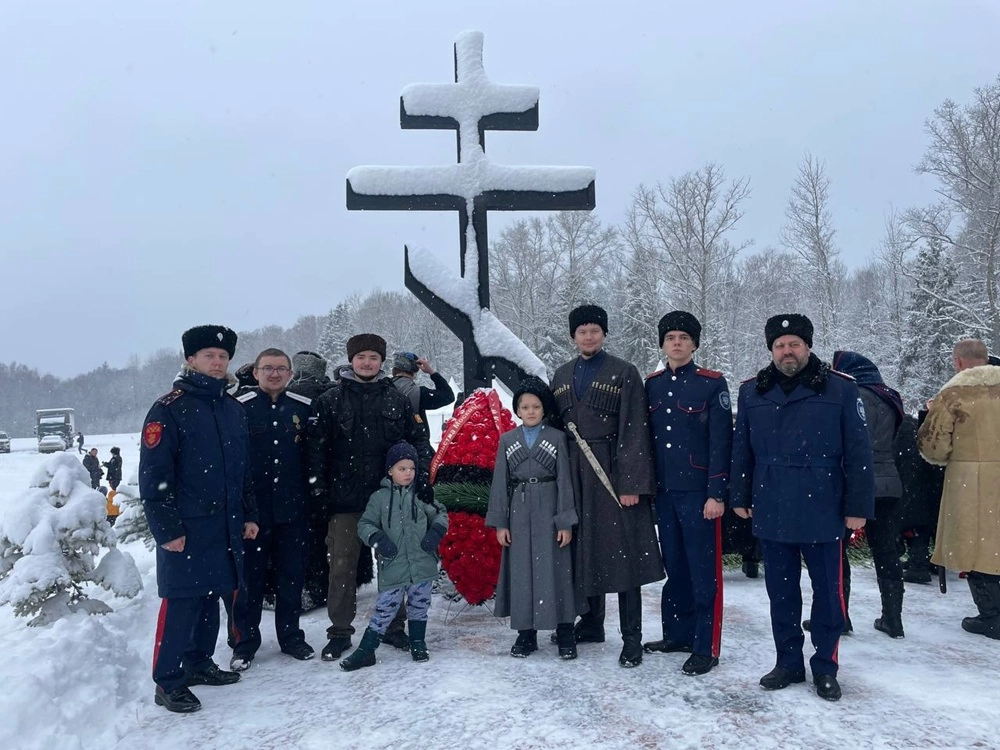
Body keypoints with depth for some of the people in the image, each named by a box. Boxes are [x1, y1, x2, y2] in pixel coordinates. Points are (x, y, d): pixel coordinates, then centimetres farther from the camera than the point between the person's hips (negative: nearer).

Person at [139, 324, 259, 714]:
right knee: (181, 601, -2)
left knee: (210, 597, 15)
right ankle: (168, 681, 10)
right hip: (186, 526, -6)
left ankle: (199, 663, 29)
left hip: (226, 524, 7)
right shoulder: (169, 409, -9)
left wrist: (249, 515, 14)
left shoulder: (233, 409, 11)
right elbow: (153, 475, -13)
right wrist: (166, 528, -16)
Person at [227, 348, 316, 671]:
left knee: (292, 575, 11)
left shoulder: (304, 408, 4)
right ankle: (244, 642, 20)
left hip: (293, 508, 2)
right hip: (252, 508, -2)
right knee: (249, 576, 6)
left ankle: (291, 636, 25)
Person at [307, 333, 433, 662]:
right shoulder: (330, 401, 1)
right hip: (345, 499, -1)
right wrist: (320, 490, -6)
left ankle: (393, 626, 25)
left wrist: (422, 478, -1)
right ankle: (340, 632, 18)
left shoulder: (396, 400, 6)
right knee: (342, 567, 4)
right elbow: (316, 448, 0)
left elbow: (418, 440, 8)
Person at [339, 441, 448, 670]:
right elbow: (364, 524, 3)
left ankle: (418, 645, 33)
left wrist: (436, 531, -6)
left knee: (419, 607, 15)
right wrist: (377, 539, -14)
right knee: (384, 609, 0)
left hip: (422, 564, 2)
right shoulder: (379, 497, 0)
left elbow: (440, 514, 12)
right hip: (392, 567, -2)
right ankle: (365, 651, 12)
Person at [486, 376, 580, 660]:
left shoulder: (557, 438, 1)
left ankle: (565, 634, 11)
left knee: (554, 570, 0)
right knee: (521, 572, 6)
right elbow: (500, 482, 6)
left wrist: (566, 521, -6)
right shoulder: (507, 440, 7)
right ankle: (526, 633, 17)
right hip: (518, 512, 2)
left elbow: (564, 480, -1)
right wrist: (500, 522, 2)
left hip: (549, 510, -2)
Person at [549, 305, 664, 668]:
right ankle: (591, 623, 27)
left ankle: (632, 639, 5)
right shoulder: (562, 376, 13)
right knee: (583, 549, 12)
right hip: (574, 472, 5)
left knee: (623, 552, -3)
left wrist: (632, 483, -14)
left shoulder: (623, 373, -3)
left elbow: (634, 431, -8)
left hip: (612, 471, -5)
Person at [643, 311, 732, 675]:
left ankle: (705, 648, 10)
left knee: (703, 570, 1)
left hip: (698, 492, -5)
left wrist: (717, 494, -13)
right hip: (663, 492, 5)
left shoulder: (712, 384, -5)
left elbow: (721, 442, -9)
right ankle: (677, 634, 27)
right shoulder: (651, 385, 9)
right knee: (673, 566, 14)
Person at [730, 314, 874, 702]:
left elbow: (858, 452, -4)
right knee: (781, 592, 13)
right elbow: (741, 449, 11)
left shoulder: (840, 389, -3)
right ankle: (788, 662, 28)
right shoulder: (752, 392, 6)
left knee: (828, 591, 9)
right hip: (771, 513, 3)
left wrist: (858, 507, -6)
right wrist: (741, 497, 9)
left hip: (823, 513, -3)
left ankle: (825, 667, 25)